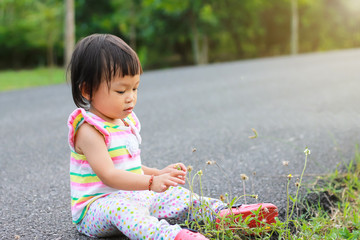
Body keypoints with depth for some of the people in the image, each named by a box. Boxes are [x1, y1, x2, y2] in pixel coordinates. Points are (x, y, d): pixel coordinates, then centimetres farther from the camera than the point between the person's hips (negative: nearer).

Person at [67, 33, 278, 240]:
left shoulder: (126, 121, 12)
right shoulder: (90, 130, -18)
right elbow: (108, 175, -29)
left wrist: (159, 173, 10)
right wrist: (151, 182, -39)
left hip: (133, 197, 10)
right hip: (97, 206, -9)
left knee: (177, 196, 0)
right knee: (121, 208, -39)